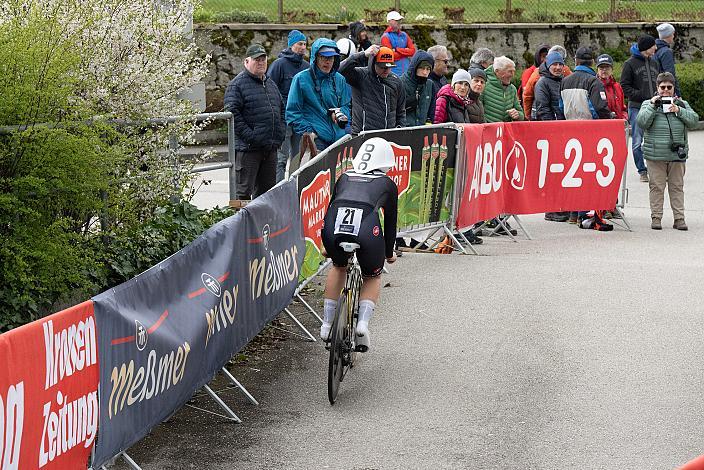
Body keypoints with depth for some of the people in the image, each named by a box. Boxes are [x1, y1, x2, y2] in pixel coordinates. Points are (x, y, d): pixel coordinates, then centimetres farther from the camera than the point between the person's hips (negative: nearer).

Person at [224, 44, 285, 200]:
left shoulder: (271, 84, 19)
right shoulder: (237, 84, -7)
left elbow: (282, 110, 26)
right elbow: (233, 114, -15)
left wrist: (280, 133, 10)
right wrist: (250, 137, -20)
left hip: (271, 148, 8)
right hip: (248, 148, -8)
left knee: (267, 190, 13)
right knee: (243, 191, -6)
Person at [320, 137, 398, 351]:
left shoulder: (344, 178, 32)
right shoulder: (387, 184, 26)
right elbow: (390, 222, 33)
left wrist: (328, 246, 54)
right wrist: (389, 253, 49)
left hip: (333, 229, 2)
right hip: (367, 230, -2)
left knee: (338, 267, 34)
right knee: (372, 277, 26)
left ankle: (327, 324, 28)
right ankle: (363, 323, 4)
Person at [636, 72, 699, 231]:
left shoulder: (682, 104, 11)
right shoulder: (648, 104, 6)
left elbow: (694, 121, 0)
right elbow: (642, 122, -9)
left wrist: (679, 110, -12)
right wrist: (652, 105, -13)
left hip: (677, 154, 2)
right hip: (655, 155, -2)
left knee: (677, 187, 5)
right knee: (657, 186, 1)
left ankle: (679, 218, 9)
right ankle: (656, 218, 8)